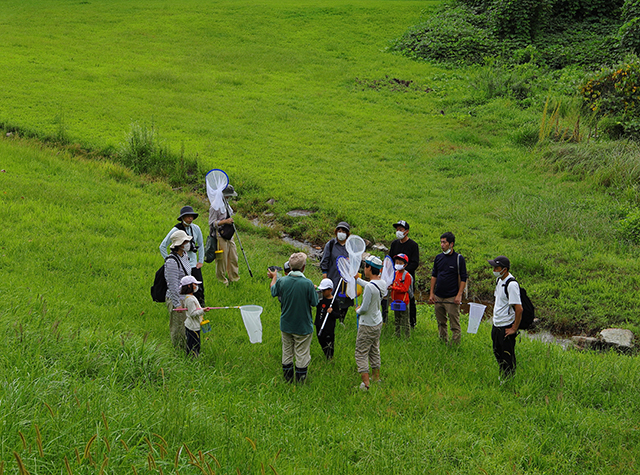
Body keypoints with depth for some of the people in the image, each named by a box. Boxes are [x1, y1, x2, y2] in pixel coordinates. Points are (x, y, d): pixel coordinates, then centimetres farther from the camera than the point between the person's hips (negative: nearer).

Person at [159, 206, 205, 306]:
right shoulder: (175, 230, -11)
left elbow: (201, 245, 17)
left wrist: (201, 261, 11)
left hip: (193, 264, 3)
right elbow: (162, 246, -3)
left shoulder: (196, 228, 1)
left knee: (199, 289, -2)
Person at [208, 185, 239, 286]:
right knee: (222, 259, 1)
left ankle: (233, 277, 29)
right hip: (220, 237, -9)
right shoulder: (215, 206, -19)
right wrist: (225, 221, -25)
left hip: (229, 236, 9)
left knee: (233, 256, 14)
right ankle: (221, 279, 18)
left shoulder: (226, 204, 10)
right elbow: (212, 223, -20)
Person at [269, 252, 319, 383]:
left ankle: (288, 380, 27)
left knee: (287, 354, 17)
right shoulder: (307, 284, -21)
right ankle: (300, 381, 15)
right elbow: (314, 303, -11)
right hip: (303, 327, -4)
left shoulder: (282, 281, -11)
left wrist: (274, 277, 27)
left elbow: (273, 292, 10)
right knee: (302, 355, 9)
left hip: (286, 325, 4)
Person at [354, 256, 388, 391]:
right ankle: (376, 377, 31)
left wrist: (358, 310, -3)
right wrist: (356, 279, 34)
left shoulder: (370, 287, -27)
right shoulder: (382, 283, 0)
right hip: (378, 323, 9)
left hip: (367, 326, -9)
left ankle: (365, 382, -5)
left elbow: (364, 308, -25)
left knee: (361, 353, -1)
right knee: (374, 351, 21)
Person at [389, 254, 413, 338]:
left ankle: (407, 336, 4)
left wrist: (393, 288, -23)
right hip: (395, 300, 7)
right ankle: (397, 335, 27)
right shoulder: (395, 273, 9)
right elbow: (391, 283, 20)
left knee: (405, 320, -2)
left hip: (403, 300, -7)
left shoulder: (407, 275, -13)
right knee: (397, 319, 17)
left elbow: (404, 289, -18)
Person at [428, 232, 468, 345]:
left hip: (452, 298, -5)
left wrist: (459, 295, -12)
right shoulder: (438, 257, 9)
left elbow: (463, 279, -5)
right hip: (438, 297, 5)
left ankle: (455, 345, 3)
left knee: (455, 325, -3)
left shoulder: (459, 258, -6)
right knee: (441, 323, 14)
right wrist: (431, 293, 9)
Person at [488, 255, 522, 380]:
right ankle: (502, 378, 35)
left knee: (508, 357, 2)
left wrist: (514, 329, -18)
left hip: (507, 327, -9)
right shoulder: (499, 280, 6)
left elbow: (519, 309, -24)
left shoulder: (511, 284, -23)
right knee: (497, 353, 20)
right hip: (496, 326, 10)